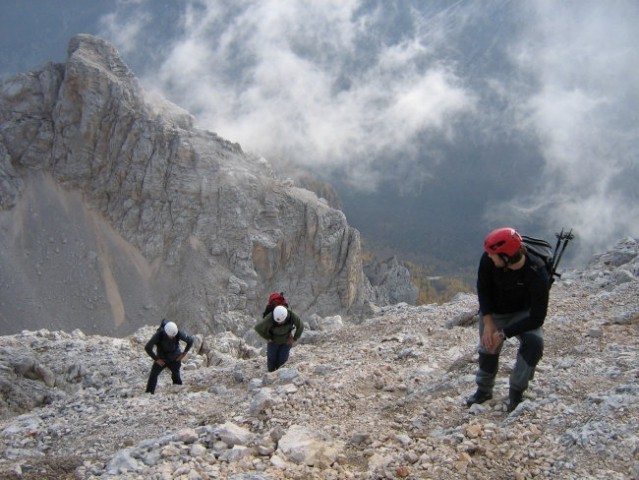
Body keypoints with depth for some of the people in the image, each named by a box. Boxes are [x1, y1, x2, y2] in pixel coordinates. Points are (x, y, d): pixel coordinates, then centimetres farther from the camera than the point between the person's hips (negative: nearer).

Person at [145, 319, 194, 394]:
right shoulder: (158, 335, -30)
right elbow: (147, 348, -22)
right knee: (153, 375, -14)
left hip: (174, 359, 1)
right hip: (161, 359, -1)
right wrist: (156, 359, -18)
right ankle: (149, 393, -9)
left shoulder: (179, 334, -25)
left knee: (176, 376, 8)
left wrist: (184, 354, -7)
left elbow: (190, 340, -8)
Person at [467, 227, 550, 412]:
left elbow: (537, 318, -29)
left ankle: (516, 390, -4)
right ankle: (484, 390, 31)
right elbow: (483, 289, -10)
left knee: (534, 343, -26)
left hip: (523, 313, -2)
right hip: (493, 313, 3)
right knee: (488, 350, 0)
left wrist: (504, 334, -31)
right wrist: (488, 323, -19)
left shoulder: (537, 275, -35)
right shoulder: (488, 260, -29)